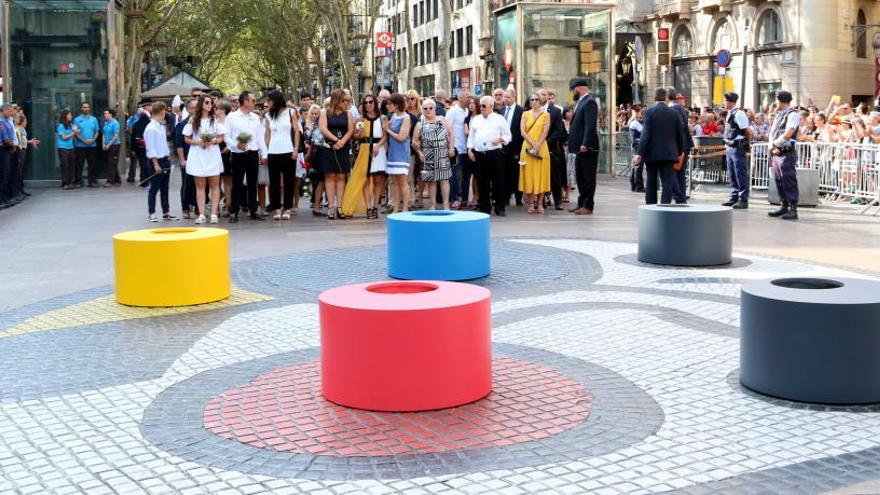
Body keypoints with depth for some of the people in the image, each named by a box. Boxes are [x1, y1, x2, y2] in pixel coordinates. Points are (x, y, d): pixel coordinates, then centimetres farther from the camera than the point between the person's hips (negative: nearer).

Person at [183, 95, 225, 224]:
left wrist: (211, 142, -14)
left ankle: (214, 214, -1)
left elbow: (220, 138, 5)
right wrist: (199, 142, -12)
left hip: (213, 155, 0)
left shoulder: (215, 119, 6)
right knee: (200, 186, 1)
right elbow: (186, 139, 5)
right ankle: (201, 214, 2)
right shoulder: (193, 119, 5)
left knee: (214, 185, -2)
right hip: (197, 156, 0)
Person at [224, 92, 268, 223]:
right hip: (238, 154, -4)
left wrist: (263, 154, 9)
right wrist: (236, 145, -20)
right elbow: (226, 136, -4)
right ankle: (234, 212, 2)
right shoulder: (231, 117, -2)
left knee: (252, 183, 9)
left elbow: (260, 137, 13)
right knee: (237, 184, -2)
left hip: (253, 153, 4)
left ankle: (253, 211, 15)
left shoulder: (255, 117, 12)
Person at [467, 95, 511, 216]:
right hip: (479, 154, 3)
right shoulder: (475, 119, 15)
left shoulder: (500, 119, 5)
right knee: (482, 182, 5)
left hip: (495, 153, -3)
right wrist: (470, 150, 6)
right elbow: (471, 136, 17)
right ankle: (484, 208, 12)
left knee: (498, 180, -3)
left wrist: (500, 139, -15)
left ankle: (500, 208, 4)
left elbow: (508, 136, 4)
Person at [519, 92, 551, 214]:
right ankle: (531, 204, 2)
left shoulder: (546, 114, 5)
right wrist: (533, 143, -13)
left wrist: (537, 146, -14)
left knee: (541, 175, -2)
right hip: (527, 147, 1)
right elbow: (522, 132, 0)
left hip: (541, 148, -1)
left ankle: (540, 204, 2)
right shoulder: (525, 114, 9)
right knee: (529, 175, -1)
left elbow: (545, 132, -3)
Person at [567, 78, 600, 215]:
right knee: (580, 177, 14)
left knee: (588, 177, -4)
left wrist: (585, 144, -26)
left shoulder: (589, 102, -13)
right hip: (581, 147, 10)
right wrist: (571, 143, 14)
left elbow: (590, 125, -21)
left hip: (587, 148, -10)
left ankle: (588, 206, 0)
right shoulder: (581, 102, 17)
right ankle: (581, 204, 22)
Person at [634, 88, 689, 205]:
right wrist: (680, 152, 21)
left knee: (651, 183, 10)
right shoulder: (674, 113, 2)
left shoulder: (649, 112, -6)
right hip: (669, 154, 1)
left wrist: (640, 153, -14)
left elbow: (645, 134, -13)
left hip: (652, 153, -1)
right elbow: (681, 135, 7)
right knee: (668, 182, -1)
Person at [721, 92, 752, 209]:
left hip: (737, 147, -10)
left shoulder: (739, 114, -16)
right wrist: (728, 142, 14)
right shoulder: (729, 114, 12)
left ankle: (743, 200, -1)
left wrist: (745, 144, -5)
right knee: (731, 175, 14)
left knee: (741, 174, -4)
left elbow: (748, 131, -16)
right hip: (730, 147, 10)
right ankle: (734, 197, 23)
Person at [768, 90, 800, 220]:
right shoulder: (778, 115, 18)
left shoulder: (792, 115, -9)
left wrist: (774, 144, -7)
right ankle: (784, 207, 20)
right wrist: (772, 146, -3)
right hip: (776, 154, 9)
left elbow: (787, 135, -18)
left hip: (787, 154, -9)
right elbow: (772, 133, 15)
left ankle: (793, 210, -8)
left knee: (789, 181, -9)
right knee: (779, 181, 12)